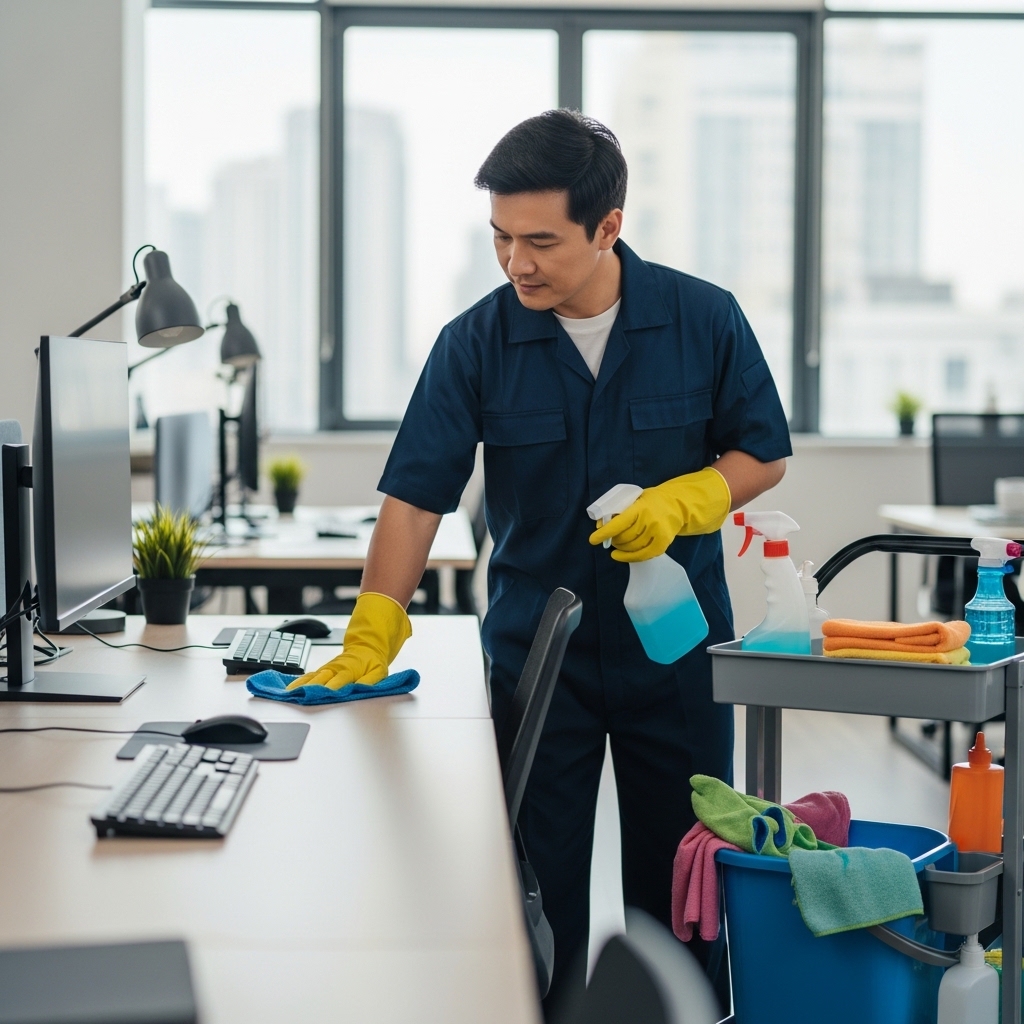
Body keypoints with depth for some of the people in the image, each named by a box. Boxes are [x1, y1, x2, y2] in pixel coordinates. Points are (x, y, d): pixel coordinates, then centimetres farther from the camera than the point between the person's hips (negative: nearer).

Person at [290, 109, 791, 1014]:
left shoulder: (705, 319, -7)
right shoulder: (477, 343, -7)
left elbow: (763, 455, 2)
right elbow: (416, 494, -9)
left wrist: (682, 501, -18)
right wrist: (370, 642, -17)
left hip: (676, 643, 0)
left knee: (679, 876, 10)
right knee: (541, 878, 5)